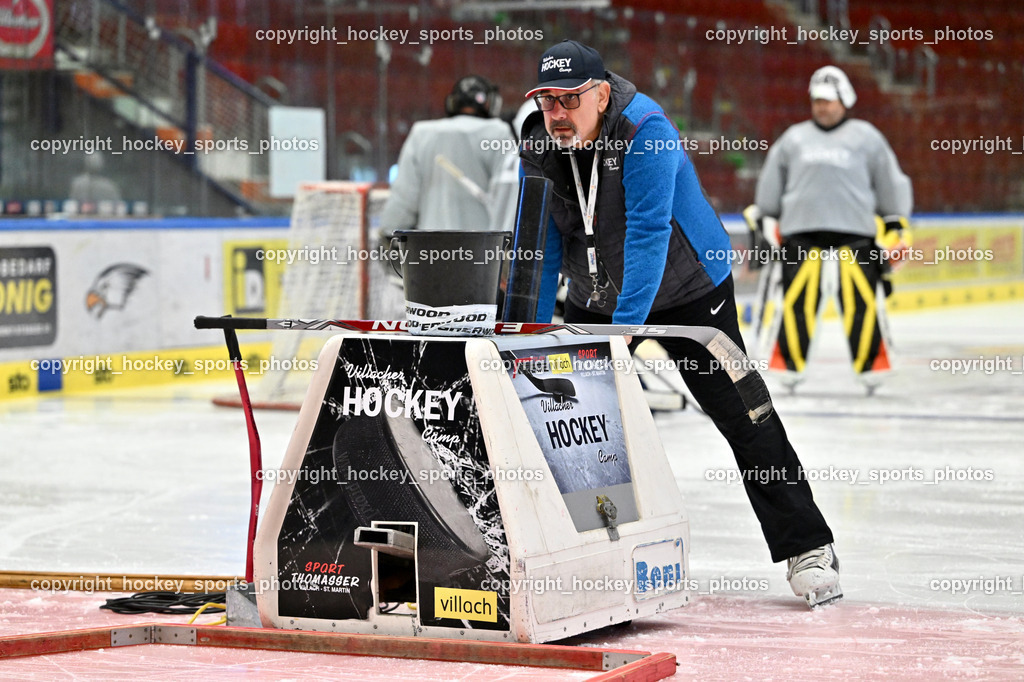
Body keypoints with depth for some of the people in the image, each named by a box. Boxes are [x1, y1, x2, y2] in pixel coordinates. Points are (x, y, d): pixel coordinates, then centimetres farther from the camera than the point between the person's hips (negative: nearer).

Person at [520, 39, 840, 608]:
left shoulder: (645, 133, -29)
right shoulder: (538, 147, -12)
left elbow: (648, 234, -35)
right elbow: (540, 243, -8)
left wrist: (626, 325, -42)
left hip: (686, 289, -5)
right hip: (594, 298, 5)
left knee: (741, 417, -6)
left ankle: (806, 549, 0)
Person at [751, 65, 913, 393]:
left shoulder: (867, 138, 11)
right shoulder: (793, 138, 17)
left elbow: (890, 183, 15)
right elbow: (770, 185, 24)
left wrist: (896, 227, 12)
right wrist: (764, 221, 21)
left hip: (854, 231, -1)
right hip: (800, 230, 1)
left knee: (862, 299, -5)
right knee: (797, 300, -6)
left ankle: (871, 366, 5)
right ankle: (789, 366, 2)